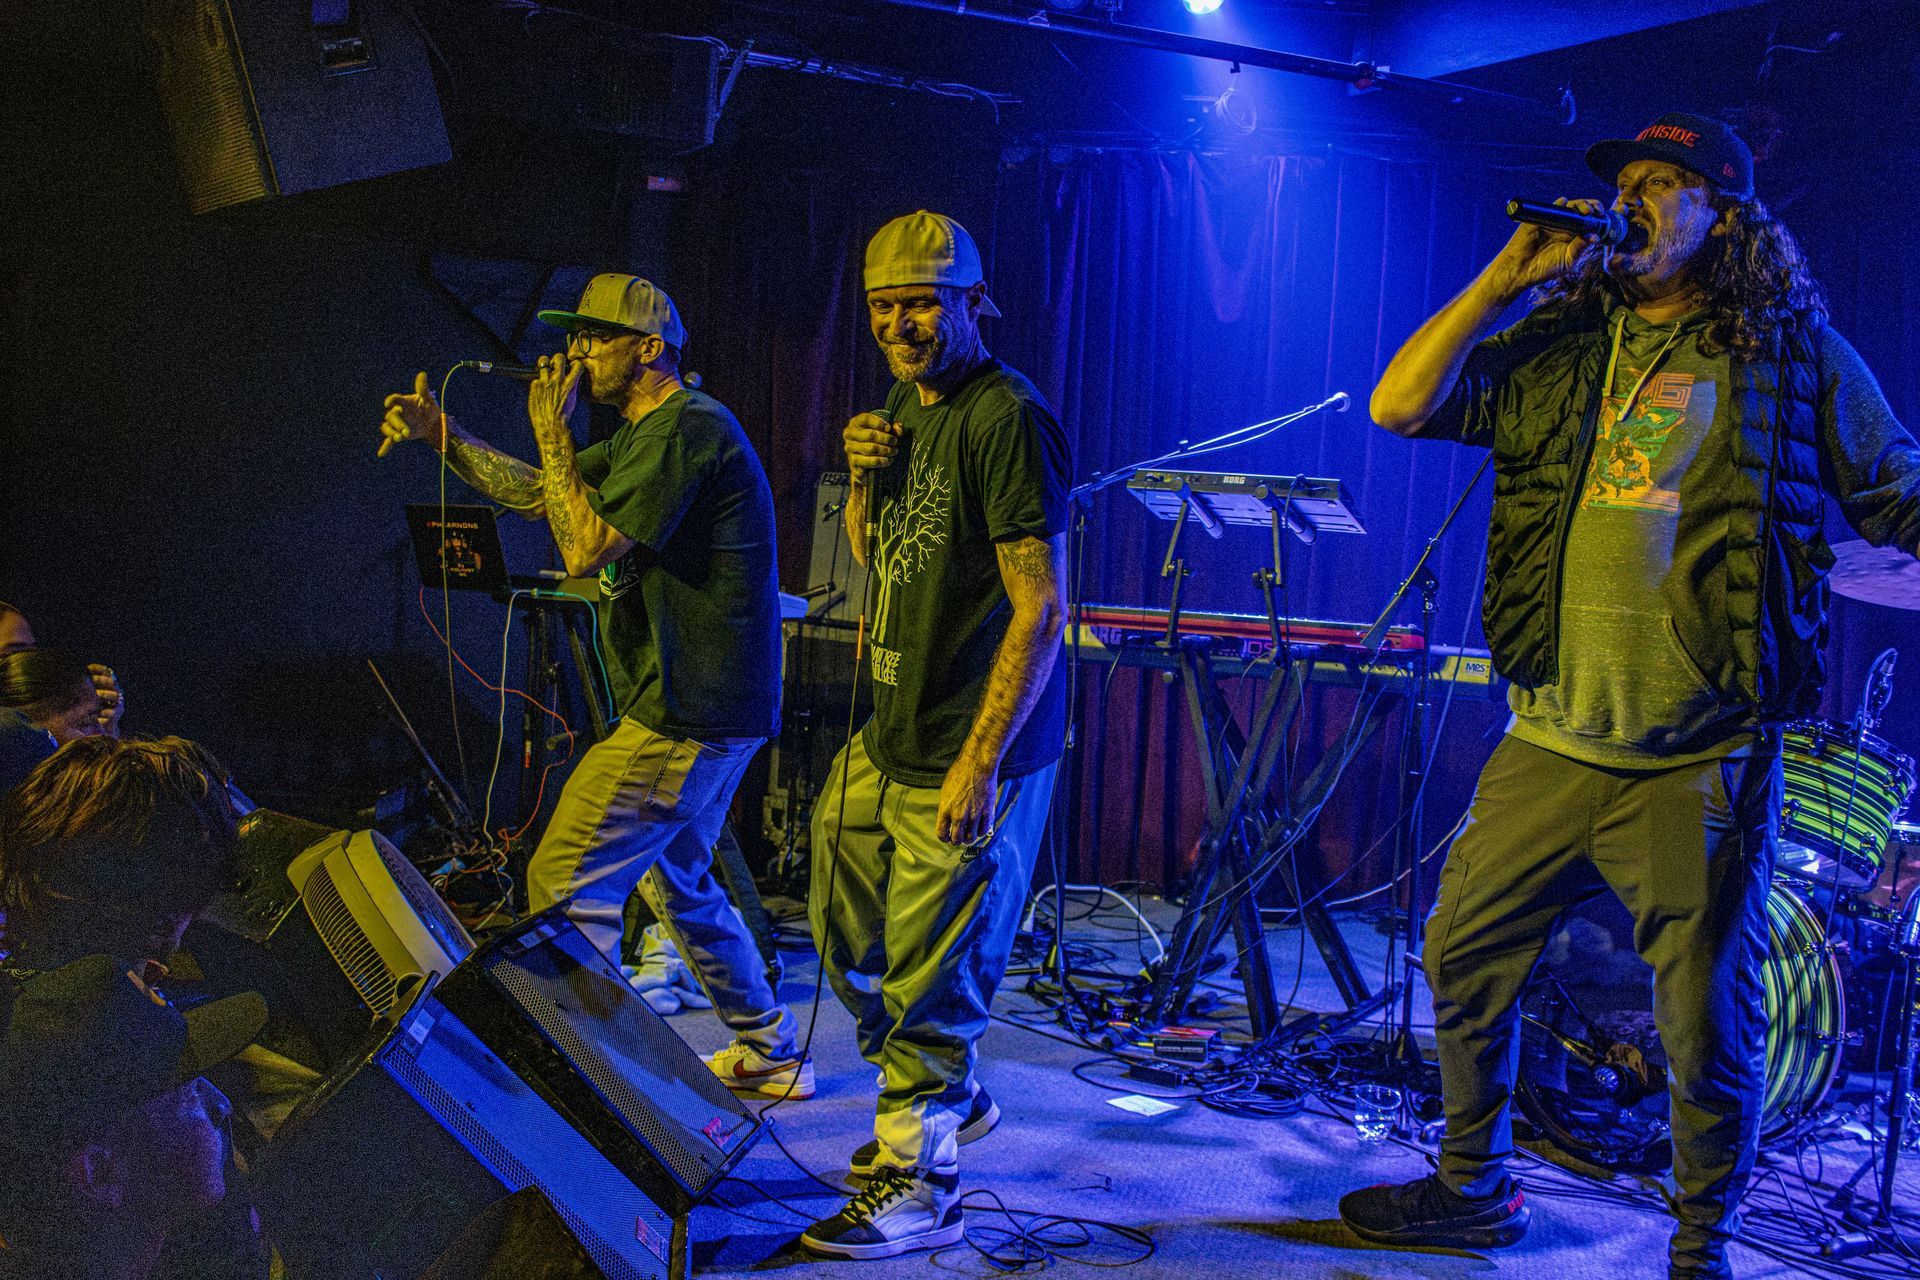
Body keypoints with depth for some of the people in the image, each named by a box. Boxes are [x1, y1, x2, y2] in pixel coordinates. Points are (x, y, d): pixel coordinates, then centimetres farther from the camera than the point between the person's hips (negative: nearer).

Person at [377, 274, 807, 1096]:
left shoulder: (688, 427, -16)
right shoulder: (651, 435, 18)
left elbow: (585, 548, -20)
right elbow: (537, 494, 22)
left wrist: (552, 432, -10)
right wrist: (441, 435, 10)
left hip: (684, 713, -11)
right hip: (713, 708, 11)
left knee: (565, 882, -7)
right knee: (675, 879, 21)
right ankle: (770, 1053, 30)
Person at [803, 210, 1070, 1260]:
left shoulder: (1004, 418, -17)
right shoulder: (904, 406, 12)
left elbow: (1040, 610, -20)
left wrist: (979, 762, -23)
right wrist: (864, 481, 1)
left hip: (965, 758, -9)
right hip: (886, 740, 10)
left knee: (928, 975, 0)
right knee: (849, 936, 20)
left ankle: (919, 1182, 18)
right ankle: (946, 1097, 41)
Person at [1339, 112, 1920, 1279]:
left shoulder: (1797, 358, 2)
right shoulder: (1562, 348, 9)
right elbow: (1400, 407, 0)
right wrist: (1508, 274, -2)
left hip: (1700, 765, -3)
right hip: (1550, 745, 4)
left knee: (1709, 1023, 3)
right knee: (1464, 962, 13)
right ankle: (1475, 1186, 35)